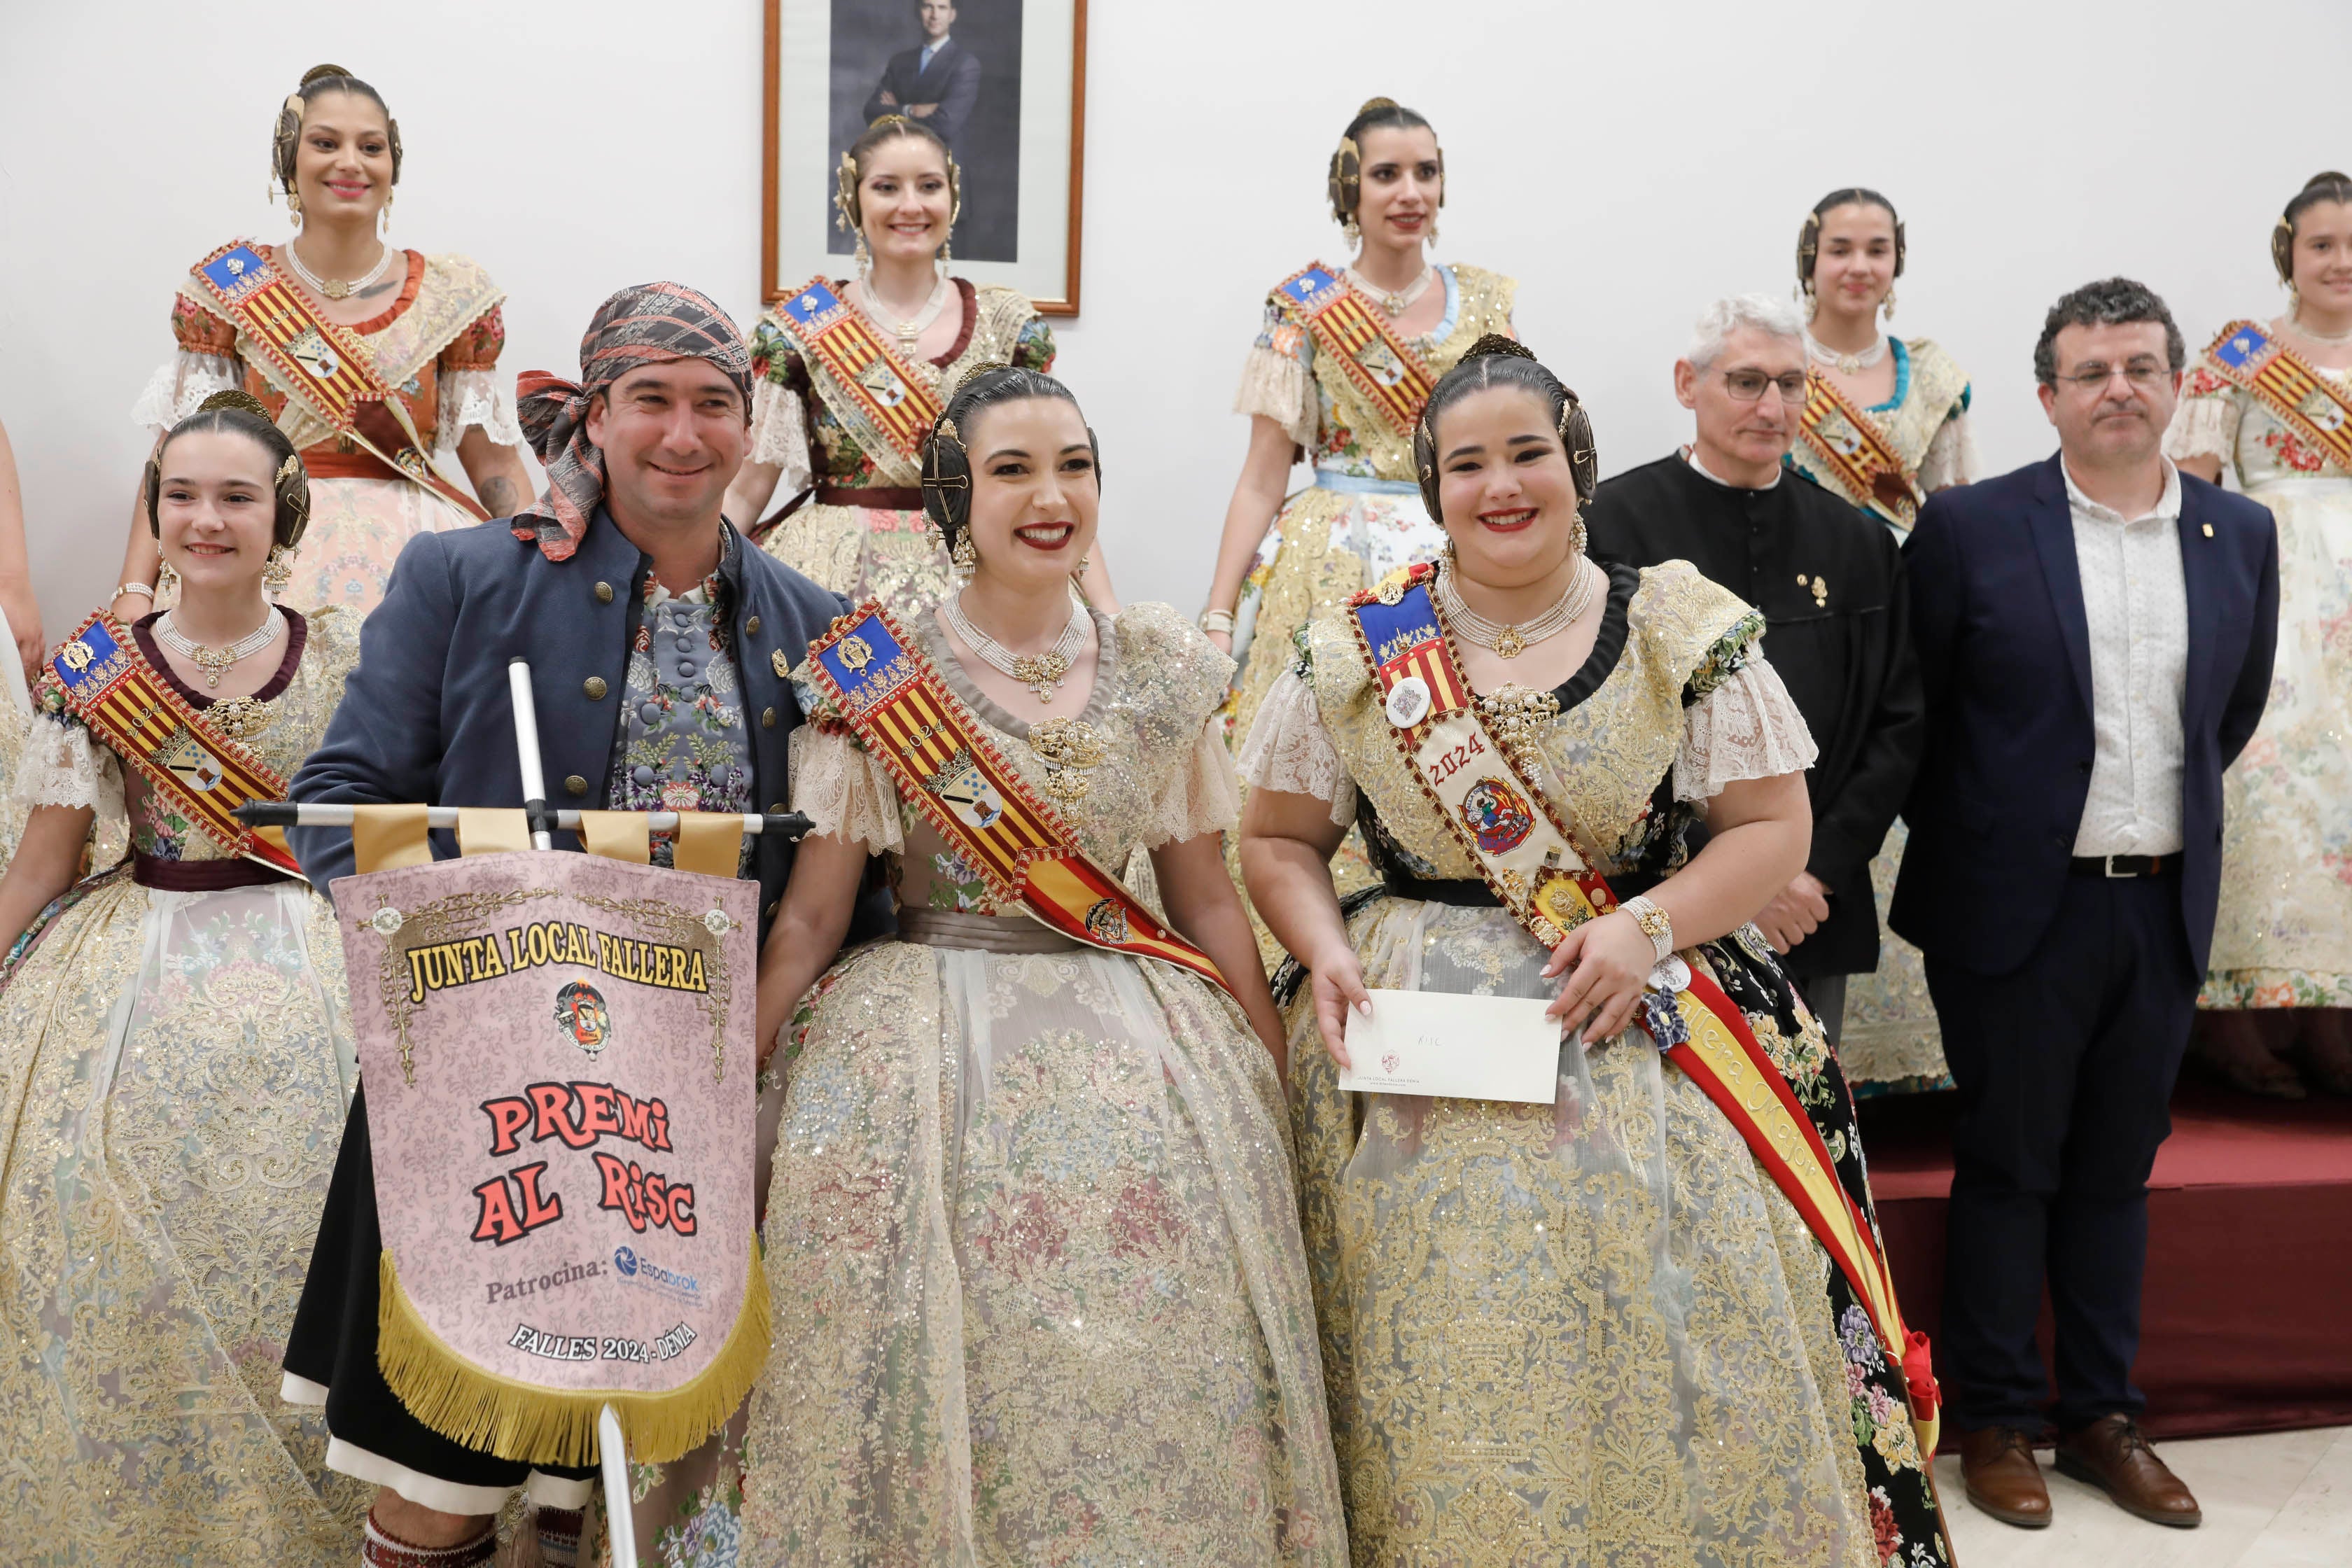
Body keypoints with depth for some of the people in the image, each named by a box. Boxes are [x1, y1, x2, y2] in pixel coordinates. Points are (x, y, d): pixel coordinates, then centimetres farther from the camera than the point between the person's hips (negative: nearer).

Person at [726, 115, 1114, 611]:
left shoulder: (1009, 323, 5)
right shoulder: (800, 327, 2)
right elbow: (745, 491, 1)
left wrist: (1108, 612, -8)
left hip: (976, 585, 1)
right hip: (833, 584, -1)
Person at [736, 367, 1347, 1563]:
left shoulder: (1161, 669, 6)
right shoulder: (877, 672, -1)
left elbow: (1205, 895, 10)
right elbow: (811, 913, -1)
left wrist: (1279, 1087, 8)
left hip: (1135, 1050, 2)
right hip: (926, 1056, -2)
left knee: (1153, 1358, 1)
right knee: (941, 1357, -2)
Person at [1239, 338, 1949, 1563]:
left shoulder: (1686, 632, 2)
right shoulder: (1357, 649, 4)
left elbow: (1773, 827, 0)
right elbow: (1278, 838, 9)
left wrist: (1647, 926, -14)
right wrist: (1325, 954, -9)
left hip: (1643, 1042, 0)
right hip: (1416, 1063, 1)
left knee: (1665, 1365, 0)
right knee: (1438, 1376, 3)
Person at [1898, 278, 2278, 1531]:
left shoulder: (2242, 535, 5)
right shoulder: (1969, 527, -8)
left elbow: (2236, 710, 18)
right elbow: (1908, 710, -2)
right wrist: (1966, 833, 4)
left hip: (2165, 907, 4)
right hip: (2018, 905, -4)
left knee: (2117, 1169, 14)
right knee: (2008, 1167, 7)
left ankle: (2103, 1415, 28)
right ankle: (1997, 1420, 21)